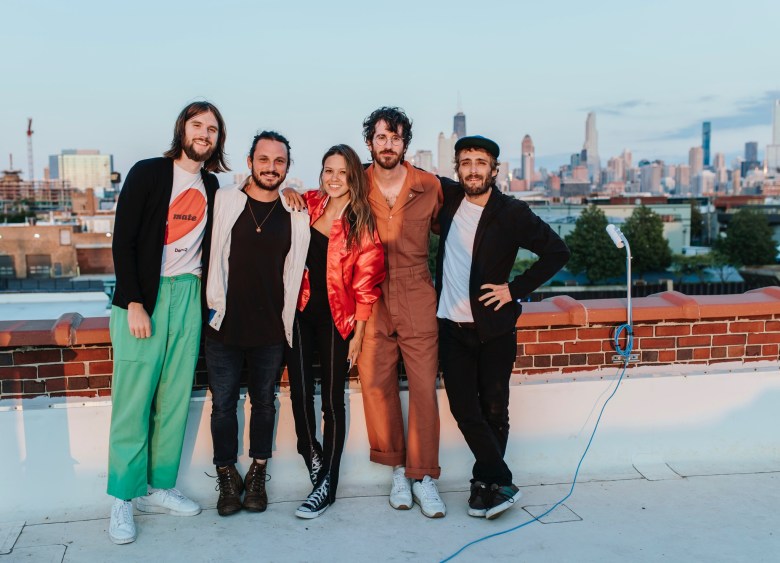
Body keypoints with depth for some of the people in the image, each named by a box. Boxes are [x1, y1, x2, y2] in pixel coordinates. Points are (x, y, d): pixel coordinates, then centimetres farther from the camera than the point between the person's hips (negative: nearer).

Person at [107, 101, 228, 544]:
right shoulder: (148, 173, -3)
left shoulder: (211, 185, 12)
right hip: (145, 296, -5)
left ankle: (158, 488, 17)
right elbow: (123, 241, -8)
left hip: (188, 295, 5)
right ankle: (123, 499, 6)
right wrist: (134, 304, -13)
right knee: (134, 399, -4)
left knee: (176, 399, 6)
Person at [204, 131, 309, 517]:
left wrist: (286, 323, 6)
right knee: (223, 404, 6)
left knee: (264, 402, 13)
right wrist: (215, 305, -4)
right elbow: (213, 257, 0)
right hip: (224, 325, -1)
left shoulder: (295, 215, 3)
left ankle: (257, 477, 29)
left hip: (270, 330, 1)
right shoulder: (224, 201, -2)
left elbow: (293, 272, 8)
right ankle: (228, 478, 23)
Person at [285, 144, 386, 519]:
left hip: (336, 319, -3)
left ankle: (326, 485, 13)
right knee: (300, 393, 2)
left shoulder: (362, 224, -6)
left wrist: (358, 333, -7)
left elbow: (365, 285, -6)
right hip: (300, 313, 3)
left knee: (332, 400, 4)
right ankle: (313, 458, 26)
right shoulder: (308, 205, 2)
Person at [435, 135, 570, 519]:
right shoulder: (447, 198, 4)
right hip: (451, 326, 2)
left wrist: (516, 289, -5)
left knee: (494, 410, 3)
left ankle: (484, 482, 19)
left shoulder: (512, 213, -6)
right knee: (464, 409, -5)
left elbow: (557, 252, -1)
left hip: (493, 327, -2)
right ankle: (501, 482, 5)